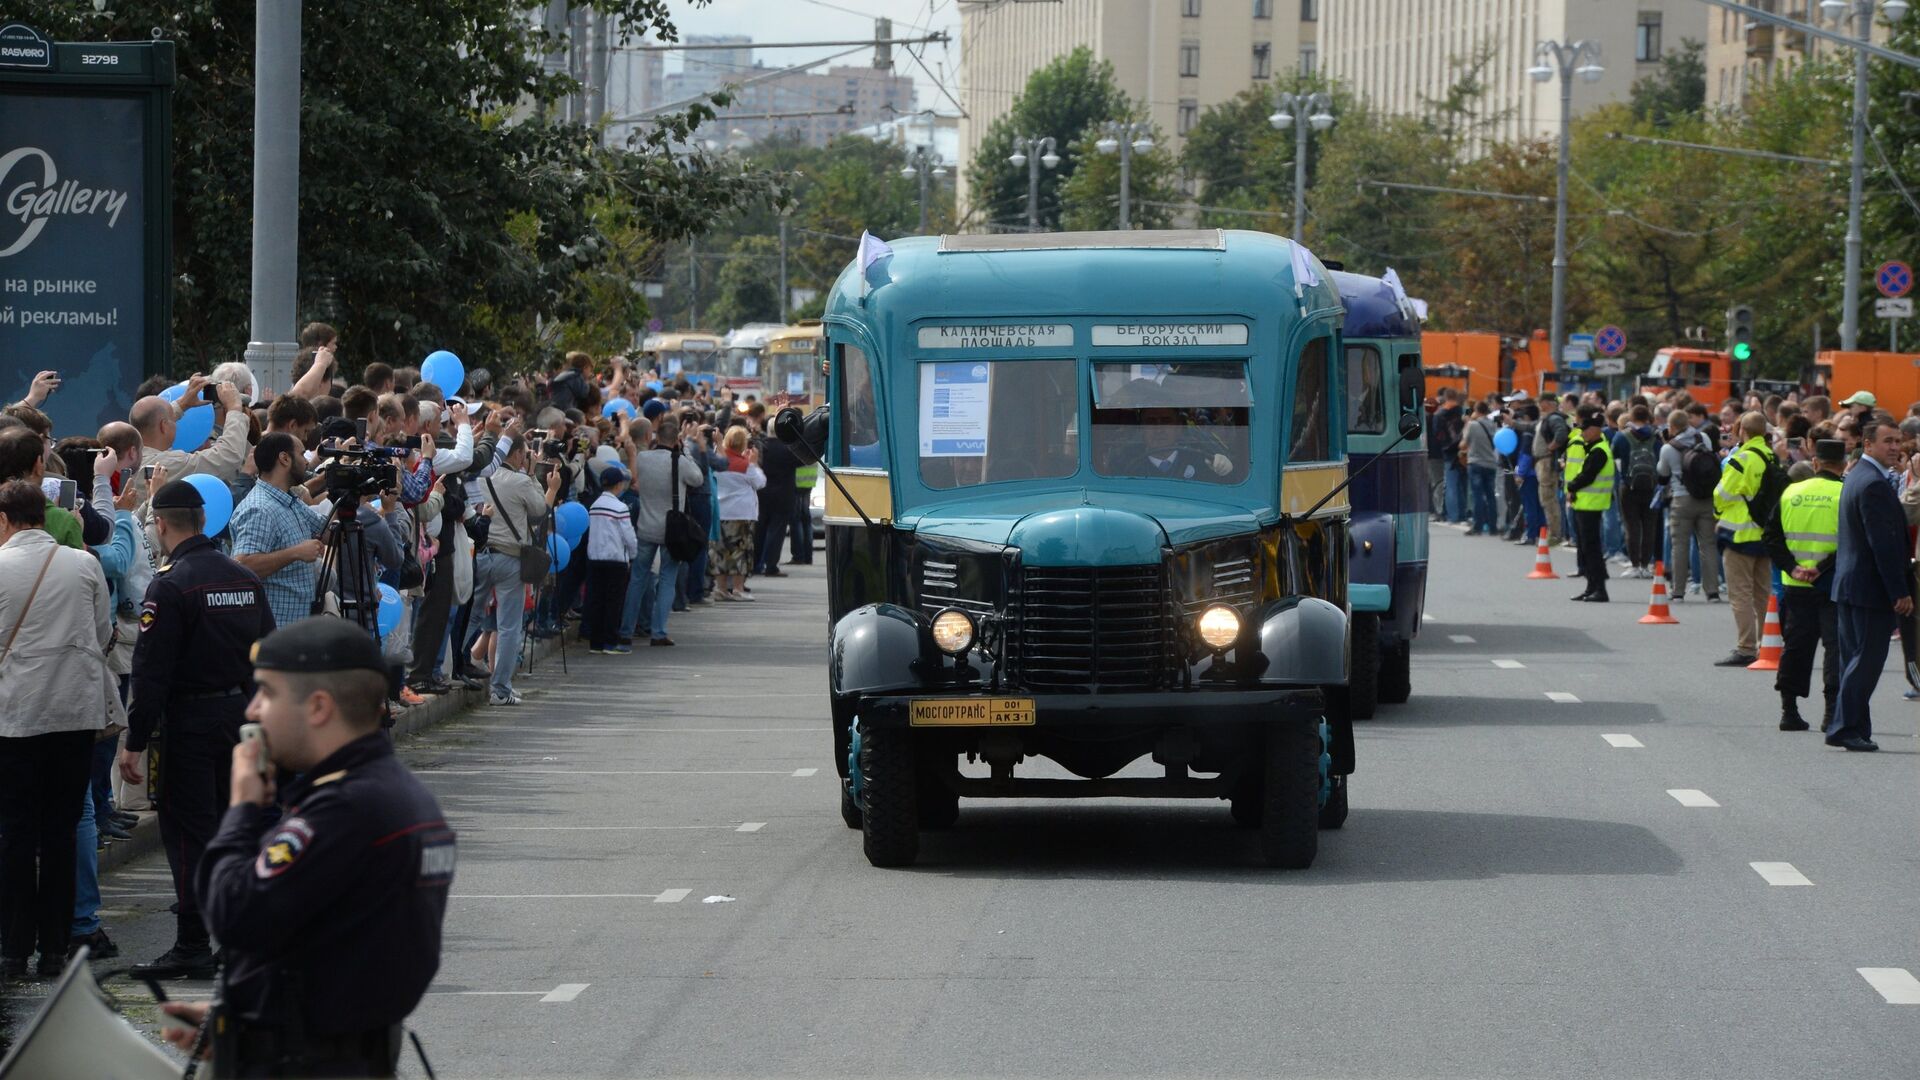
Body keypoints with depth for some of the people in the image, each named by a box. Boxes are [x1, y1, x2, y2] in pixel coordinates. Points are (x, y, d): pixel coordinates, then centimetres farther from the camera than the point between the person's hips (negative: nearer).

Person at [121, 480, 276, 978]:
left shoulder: (169, 585, -14)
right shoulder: (245, 579, 8)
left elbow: (151, 671, -16)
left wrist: (135, 743, -13)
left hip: (188, 722, -7)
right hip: (239, 715, 7)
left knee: (188, 834, -3)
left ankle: (192, 947, -3)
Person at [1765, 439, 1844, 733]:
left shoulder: (1790, 493, 6)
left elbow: (1772, 537, 4)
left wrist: (1792, 567, -3)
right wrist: (1822, 568, -13)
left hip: (1795, 586, 4)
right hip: (1833, 587, -4)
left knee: (1796, 645, 10)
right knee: (1836, 644, 1)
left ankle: (1789, 710, 11)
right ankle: (1832, 709, -6)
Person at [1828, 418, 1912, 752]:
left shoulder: (1855, 477, 16)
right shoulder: (1874, 484, -18)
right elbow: (1884, 542, -21)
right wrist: (1899, 592, -20)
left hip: (1849, 584, 10)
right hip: (1871, 587, -10)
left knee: (1856, 659, 13)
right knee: (1867, 659, -6)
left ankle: (1852, 728, 16)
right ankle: (1845, 728, -6)